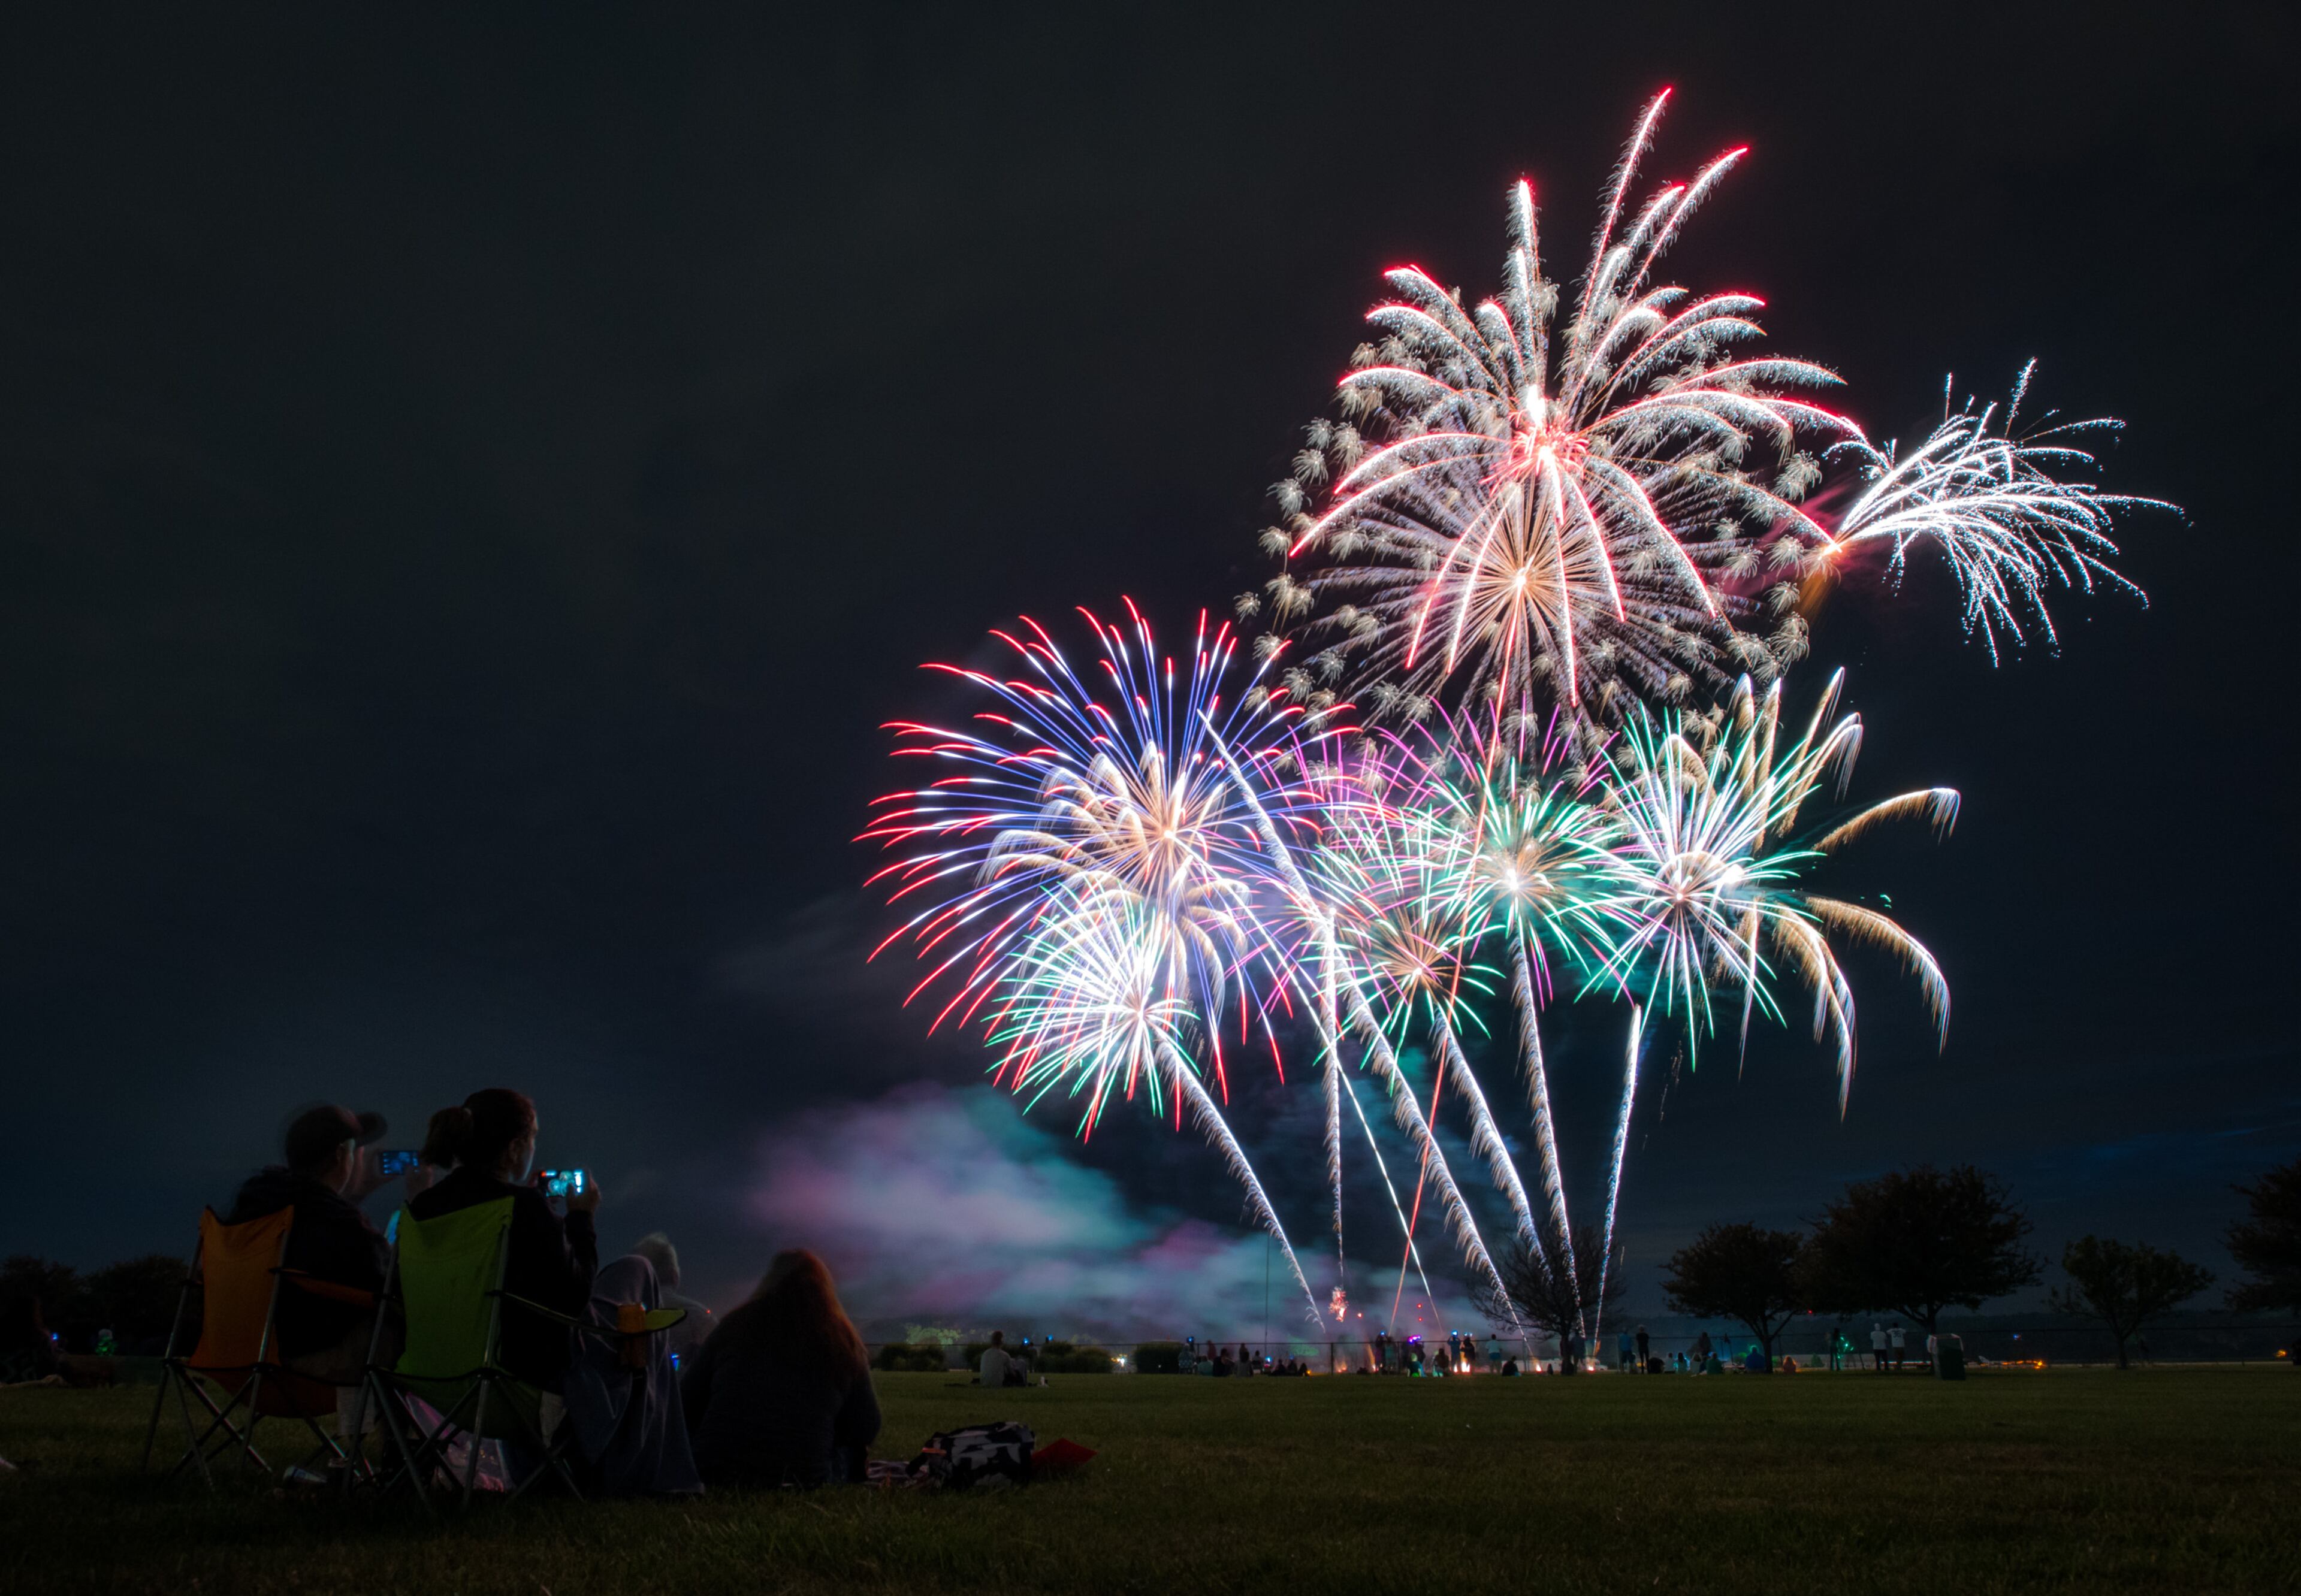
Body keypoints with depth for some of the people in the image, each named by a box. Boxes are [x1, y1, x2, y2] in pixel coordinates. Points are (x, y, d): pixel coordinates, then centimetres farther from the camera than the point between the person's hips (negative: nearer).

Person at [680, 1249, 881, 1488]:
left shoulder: (733, 1326, 4)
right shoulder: (843, 1343, 3)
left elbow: (685, 1405, 10)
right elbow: (868, 1431, 9)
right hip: (802, 1483, -2)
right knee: (851, 1450, 28)